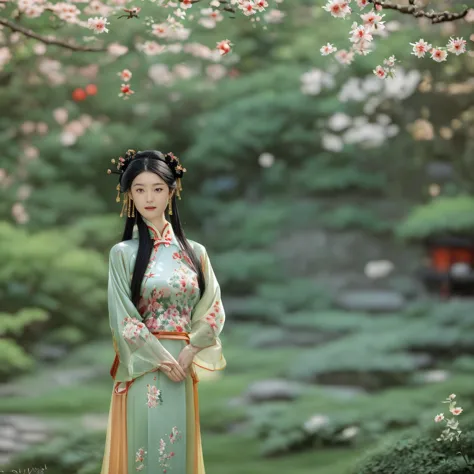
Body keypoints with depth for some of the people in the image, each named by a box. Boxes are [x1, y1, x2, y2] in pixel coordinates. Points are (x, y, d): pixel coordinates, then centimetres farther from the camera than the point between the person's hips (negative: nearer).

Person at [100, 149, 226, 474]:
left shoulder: (194, 252, 7)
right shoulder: (123, 253, -2)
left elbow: (213, 310, 4)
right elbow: (123, 319, -6)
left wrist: (188, 353, -9)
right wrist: (162, 359, -12)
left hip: (183, 367, 3)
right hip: (141, 368, -2)